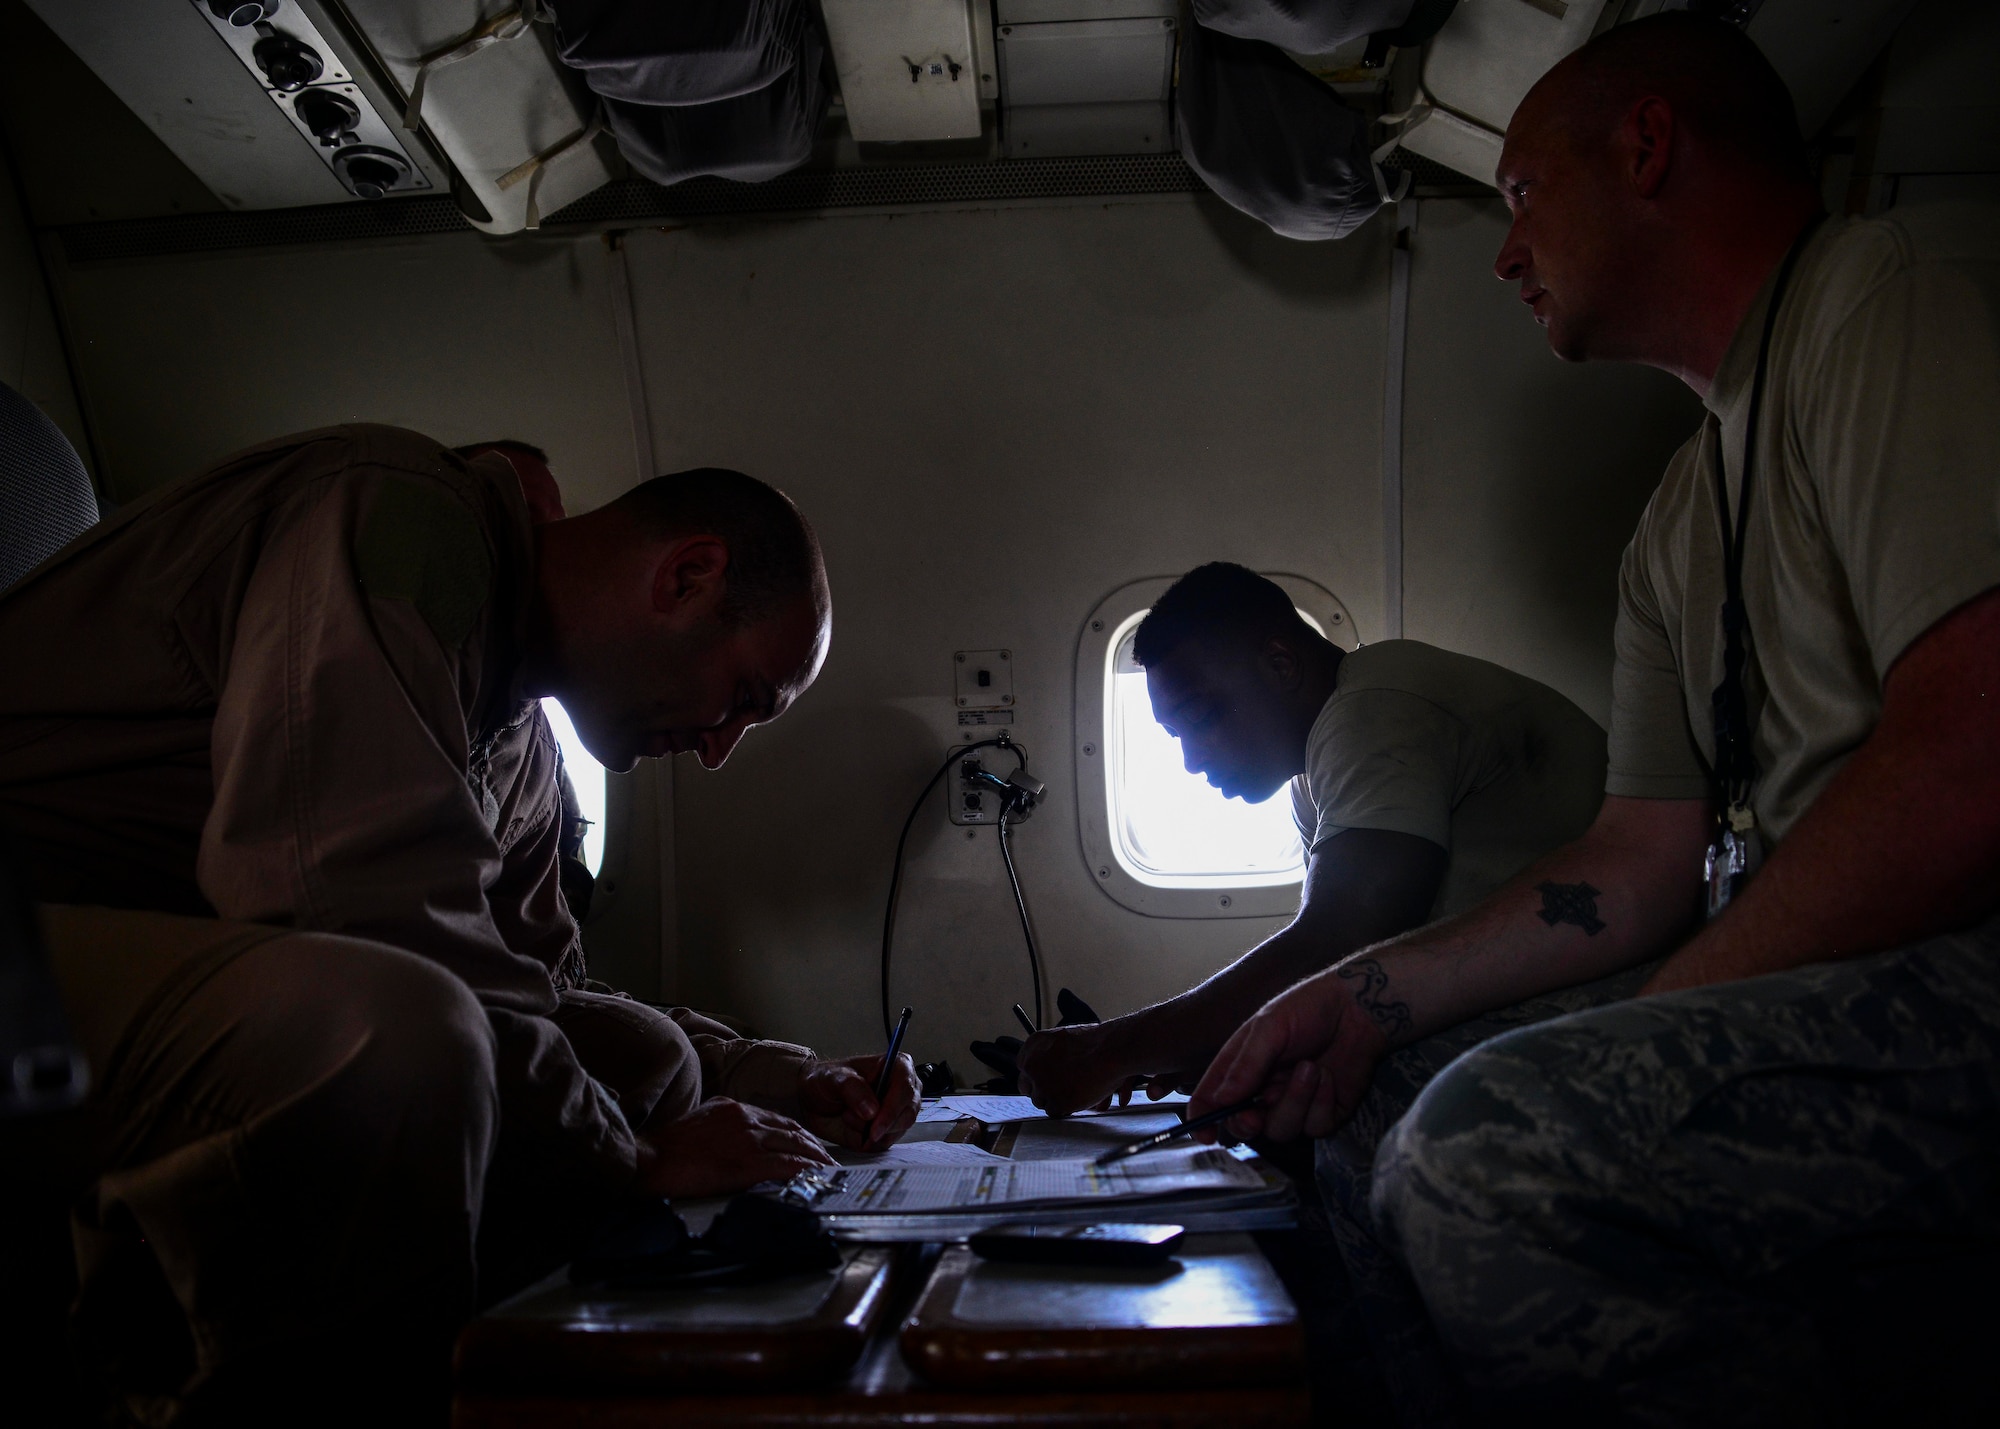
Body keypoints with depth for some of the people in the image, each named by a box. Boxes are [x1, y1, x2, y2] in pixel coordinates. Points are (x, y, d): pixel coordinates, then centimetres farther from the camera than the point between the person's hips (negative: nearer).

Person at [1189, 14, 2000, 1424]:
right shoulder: (1681, 523, 21)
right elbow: (1647, 861, 18)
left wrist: (1650, 1041, -12)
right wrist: (1376, 995, 9)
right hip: (1835, 992, 9)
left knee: (1490, 1155, -28)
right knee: (1380, 1115, 6)